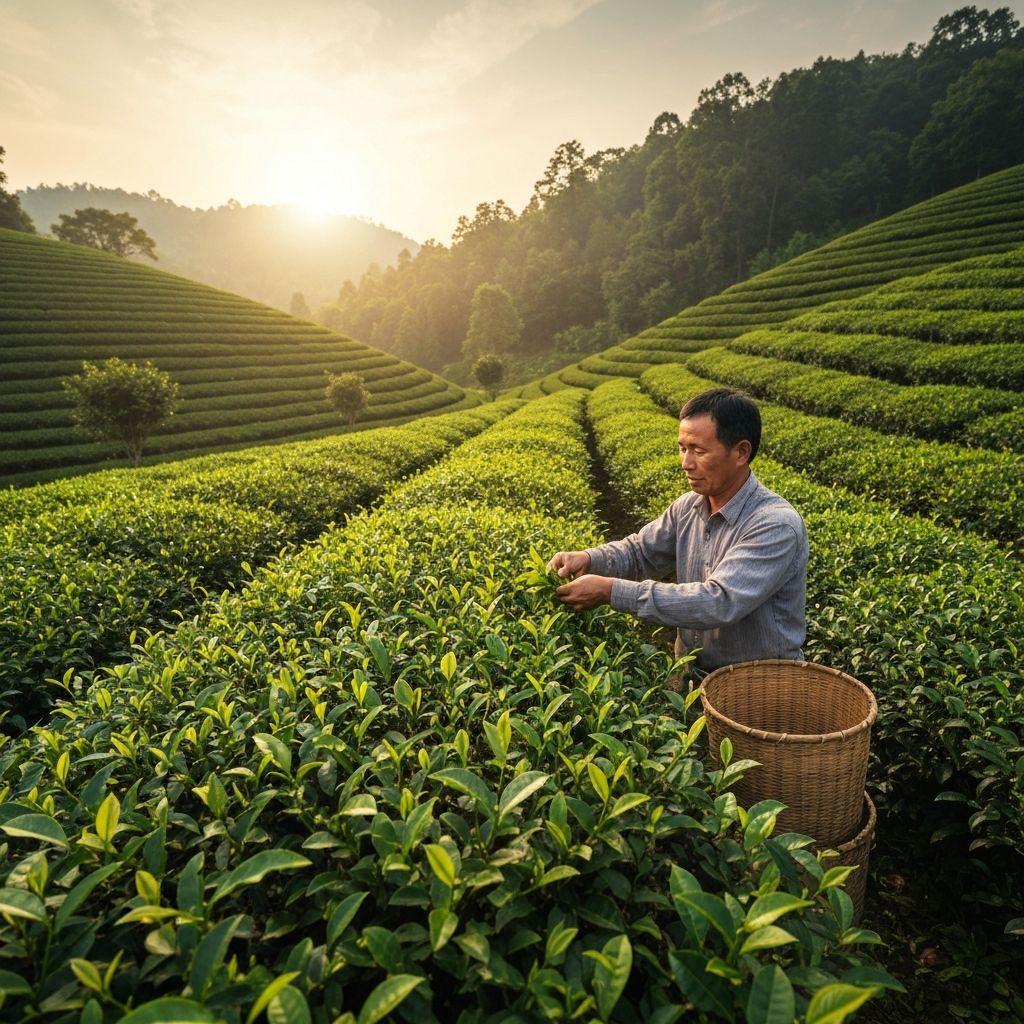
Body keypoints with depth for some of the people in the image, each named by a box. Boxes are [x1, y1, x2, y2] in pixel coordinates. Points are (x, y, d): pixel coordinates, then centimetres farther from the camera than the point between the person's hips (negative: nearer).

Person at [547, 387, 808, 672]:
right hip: (693, 673, 5)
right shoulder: (687, 507, 2)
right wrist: (588, 559, -10)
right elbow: (640, 551, 12)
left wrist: (610, 591, -30)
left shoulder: (778, 525, -21)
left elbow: (719, 603, -29)